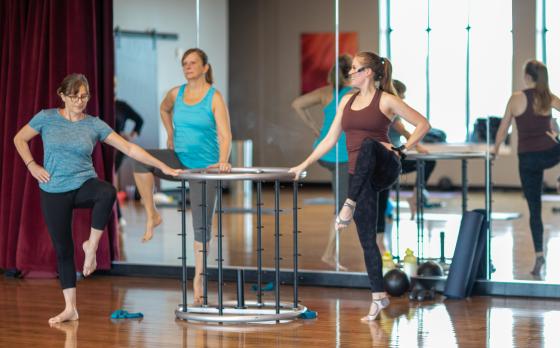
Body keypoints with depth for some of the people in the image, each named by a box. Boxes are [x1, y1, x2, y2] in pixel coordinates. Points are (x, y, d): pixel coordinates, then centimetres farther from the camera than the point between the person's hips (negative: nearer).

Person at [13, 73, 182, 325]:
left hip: (84, 185, 0)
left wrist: (162, 166, -7)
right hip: (54, 191, 0)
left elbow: (129, 148, -2)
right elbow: (19, 139, 12)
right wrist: (32, 166, -1)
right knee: (62, 248, 3)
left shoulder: (94, 125, 0)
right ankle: (70, 309, 14)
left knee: (108, 192, -35)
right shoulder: (47, 118, -1)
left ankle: (92, 245, -15)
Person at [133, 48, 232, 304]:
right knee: (141, 158, -24)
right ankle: (152, 216, -11)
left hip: (204, 165, -4)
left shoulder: (214, 98, -10)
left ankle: (198, 278, 8)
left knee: (202, 223, -2)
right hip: (179, 160, 4)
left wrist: (223, 161, -36)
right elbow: (164, 109, 27)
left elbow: (225, 134, -19)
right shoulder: (176, 93, 3)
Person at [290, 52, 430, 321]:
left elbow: (423, 124, 0)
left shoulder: (386, 100, -1)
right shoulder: (347, 101, 15)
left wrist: (402, 150, -9)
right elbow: (330, 139, 18)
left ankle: (349, 206, -39)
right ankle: (378, 296, 8)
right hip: (360, 178, 5)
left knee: (368, 144, -40)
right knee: (367, 238, 1)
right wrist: (304, 165, 16)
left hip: (384, 168, -5)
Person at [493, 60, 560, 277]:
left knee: (534, 208, 4)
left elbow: (503, 129, 4)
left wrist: (495, 150, 18)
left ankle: (539, 255, 1)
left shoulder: (516, 98, -3)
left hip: (528, 159, -1)